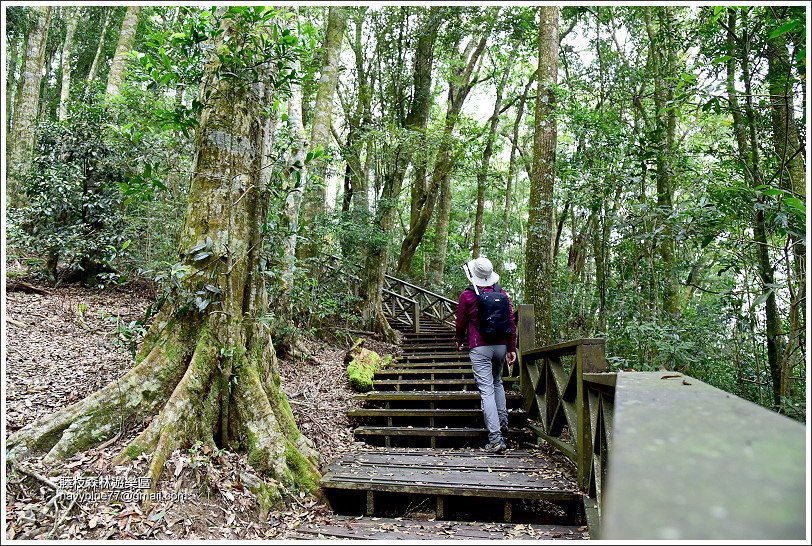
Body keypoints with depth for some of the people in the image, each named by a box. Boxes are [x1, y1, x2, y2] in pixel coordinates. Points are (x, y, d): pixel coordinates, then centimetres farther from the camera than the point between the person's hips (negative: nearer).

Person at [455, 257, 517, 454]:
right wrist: (512, 348, 10)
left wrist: (459, 341, 23)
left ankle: (495, 438, -9)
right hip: (501, 346, 4)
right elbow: (511, 321, 4)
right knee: (497, 382, 27)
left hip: (480, 348, -4)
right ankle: (503, 421, 25)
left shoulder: (467, 296, -5)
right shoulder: (502, 293, 4)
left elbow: (461, 322, 5)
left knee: (486, 390, -5)